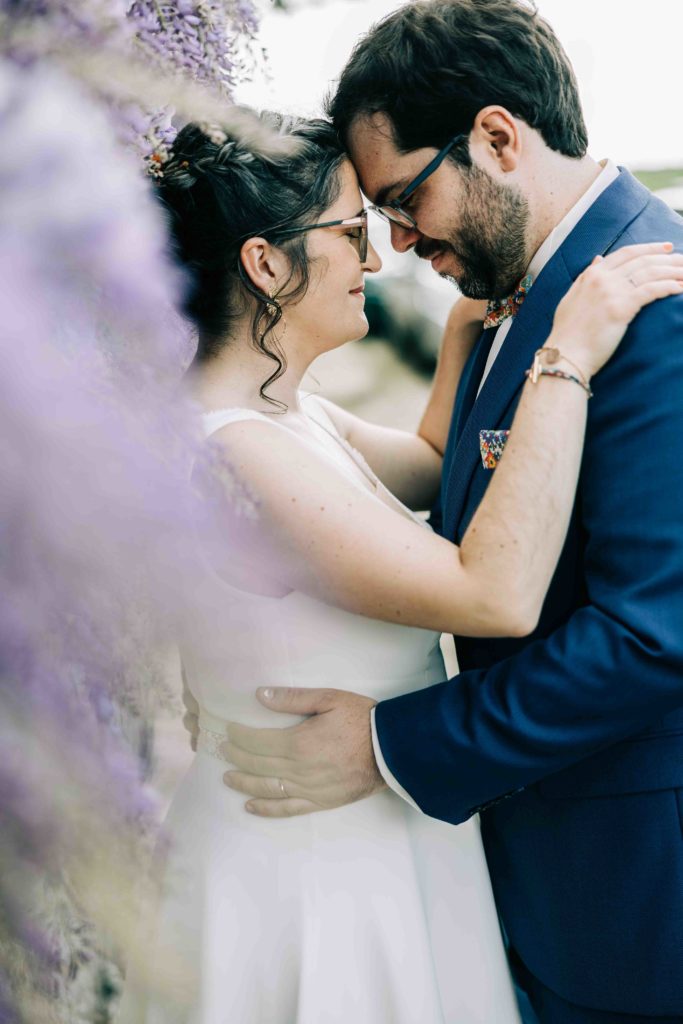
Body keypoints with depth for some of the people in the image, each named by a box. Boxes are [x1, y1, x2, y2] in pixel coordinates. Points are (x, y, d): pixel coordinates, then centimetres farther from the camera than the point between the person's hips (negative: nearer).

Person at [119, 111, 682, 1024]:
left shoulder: (284, 412, 2)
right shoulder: (232, 452, -29)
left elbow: (431, 466, 17)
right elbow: (499, 592, -34)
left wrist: (472, 314, 6)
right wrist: (566, 356, -28)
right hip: (312, 877, -9)